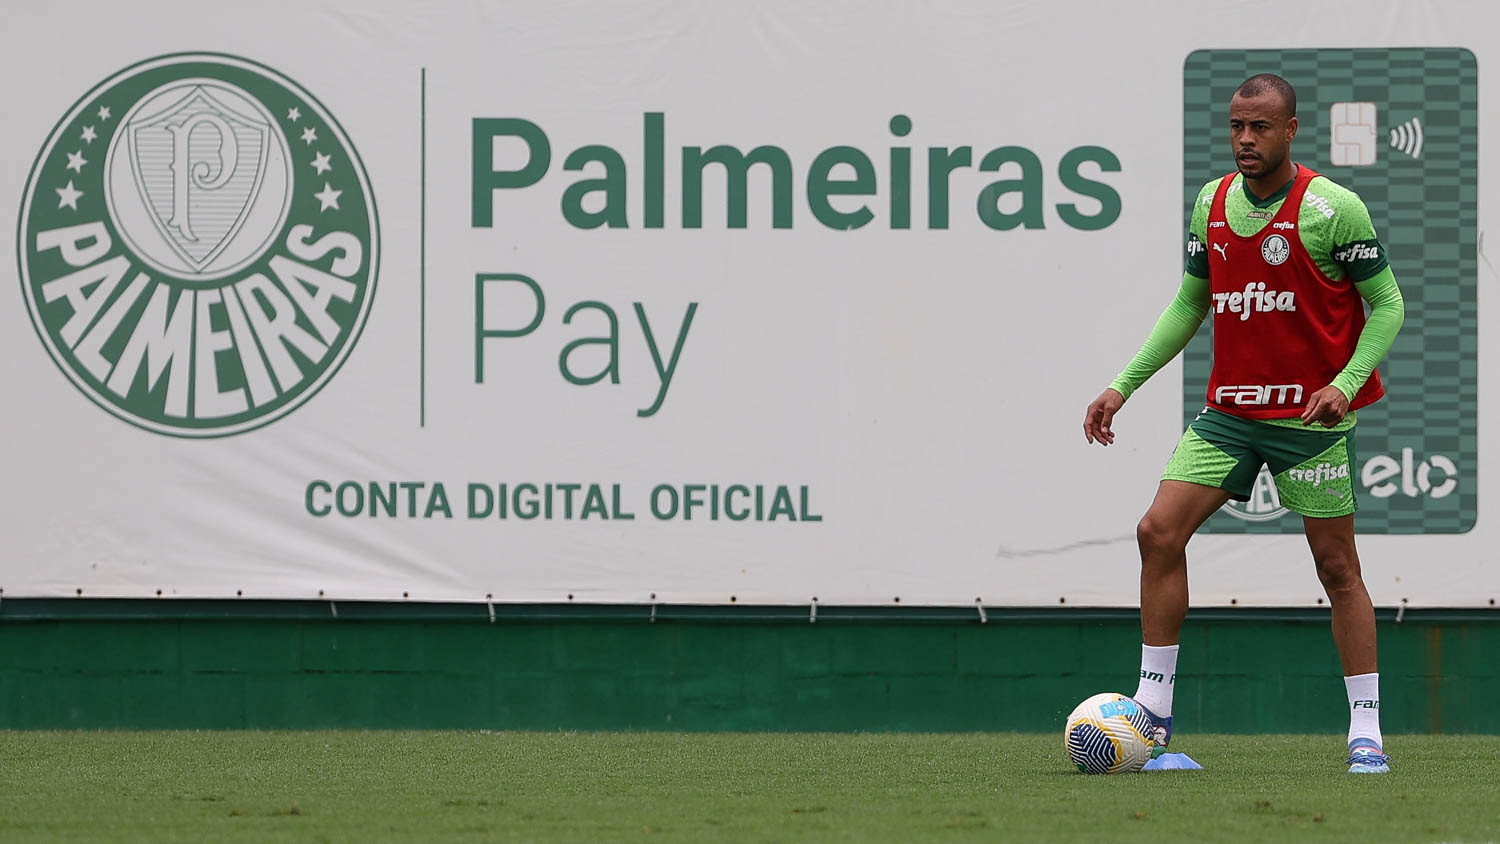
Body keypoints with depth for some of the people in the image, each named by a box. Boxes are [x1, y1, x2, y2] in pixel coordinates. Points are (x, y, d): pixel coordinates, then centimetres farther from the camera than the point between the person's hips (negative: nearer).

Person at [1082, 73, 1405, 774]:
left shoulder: (1332, 208, -9)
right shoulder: (1212, 204, 7)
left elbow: (1387, 303, -5)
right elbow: (1189, 304, 17)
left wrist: (1346, 382, -19)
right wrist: (1125, 384, 11)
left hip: (1312, 414, -5)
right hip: (1229, 412, 5)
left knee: (1337, 566, -1)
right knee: (1159, 533, -7)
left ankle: (1365, 733, 7)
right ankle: (1153, 716, 0)